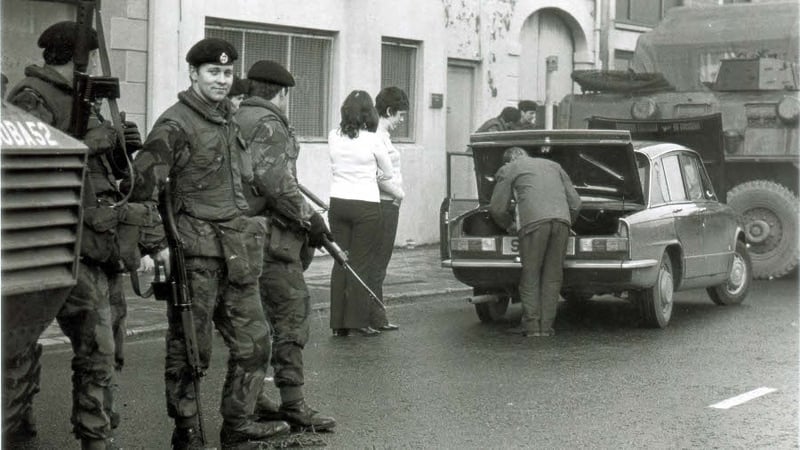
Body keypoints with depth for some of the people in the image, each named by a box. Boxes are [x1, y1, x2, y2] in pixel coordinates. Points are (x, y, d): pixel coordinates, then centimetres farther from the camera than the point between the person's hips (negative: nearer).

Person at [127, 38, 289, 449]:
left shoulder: (229, 120, 16)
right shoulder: (175, 123, -9)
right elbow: (143, 185, -13)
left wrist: (248, 225, 24)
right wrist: (155, 245, -17)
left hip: (237, 254, 8)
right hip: (196, 252, -8)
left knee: (253, 341, 11)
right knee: (189, 349, 0)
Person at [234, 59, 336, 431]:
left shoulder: (238, 120, 19)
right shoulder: (268, 124, -11)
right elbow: (274, 181, -21)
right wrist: (309, 218, -14)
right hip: (271, 232, -10)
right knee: (291, 311, -8)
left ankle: (250, 399, 19)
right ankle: (292, 403, -9)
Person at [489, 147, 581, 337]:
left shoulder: (508, 170, 20)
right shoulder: (554, 166, 33)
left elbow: (497, 208, 15)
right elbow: (575, 202, 26)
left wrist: (508, 225, 33)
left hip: (534, 221, -4)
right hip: (561, 219, 4)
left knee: (530, 274, 5)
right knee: (552, 275, 8)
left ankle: (531, 325, 2)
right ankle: (546, 326, 6)